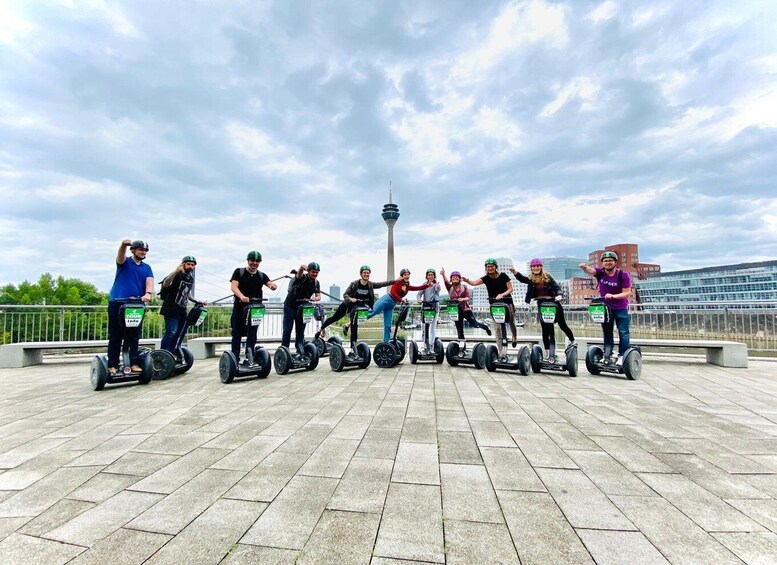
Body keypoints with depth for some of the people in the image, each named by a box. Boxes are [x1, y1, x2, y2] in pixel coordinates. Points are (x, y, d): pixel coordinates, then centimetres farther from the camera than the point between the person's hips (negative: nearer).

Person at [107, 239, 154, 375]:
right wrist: (123, 245, -41)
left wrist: (148, 293, -26)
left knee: (134, 336, 4)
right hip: (117, 303, -2)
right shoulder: (124, 262, 6)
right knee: (115, 336, 2)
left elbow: (150, 281, -4)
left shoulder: (147, 267, 13)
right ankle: (112, 365, 6)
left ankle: (134, 363, 7)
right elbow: (120, 256, -18)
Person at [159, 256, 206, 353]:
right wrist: (176, 270, -40)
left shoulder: (191, 278, 15)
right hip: (171, 309, -8)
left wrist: (199, 302, 21)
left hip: (182, 310, 8)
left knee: (177, 335, 9)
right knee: (171, 332, -17)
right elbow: (165, 284, -28)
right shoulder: (177, 275, -8)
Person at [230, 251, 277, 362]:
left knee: (252, 334, 5)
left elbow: (271, 284, -7)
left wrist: (273, 286, -34)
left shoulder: (262, 275, 9)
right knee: (237, 333, 3)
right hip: (240, 307, -2)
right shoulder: (239, 272, 2)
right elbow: (234, 286, -12)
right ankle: (235, 358, 10)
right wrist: (242, 297, -32)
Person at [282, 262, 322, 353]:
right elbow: (302, 267, -41)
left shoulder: (316, 283, -2)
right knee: (287, 330, -5)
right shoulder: (302, 277, -19)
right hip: (290, 306, -5)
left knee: (301, 331, 9)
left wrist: (311, 299, -27)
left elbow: (318, 297, -5)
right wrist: (303, 267, -65)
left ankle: (300, 352, 15)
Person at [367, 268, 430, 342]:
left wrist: (428, 284, -7)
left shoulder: (408, 287, 11)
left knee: (388, 326, 5)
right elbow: (392, 292, -20)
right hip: (386, 299, -5)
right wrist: (401, 299, -29)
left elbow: (419, 288, 6)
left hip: (391, 305, 5)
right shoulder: (397, 282, -6)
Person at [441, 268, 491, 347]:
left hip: (466, 309, -1)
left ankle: (485, 327, 34)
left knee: (474, 324, 4)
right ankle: (462, 342, 15)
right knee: (459, 328, 4)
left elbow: (468, 298, -11)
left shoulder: (464, 287, -1)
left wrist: (463, 299, -33)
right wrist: (443, 274, -38)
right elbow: (446, 281, -18)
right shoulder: (450, 287, 1)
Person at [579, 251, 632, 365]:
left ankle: (622, 356, 8)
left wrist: (613, 296, -31)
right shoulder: (600, 272, -7)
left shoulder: (623, 275, -14)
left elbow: (627, 293, -15)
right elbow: (590, 270, -28)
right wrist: (584, 267, -51)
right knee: (607, 333, 13)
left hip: (621, 309, -3)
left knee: (623, 333, -2)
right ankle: (606, 357, 23)